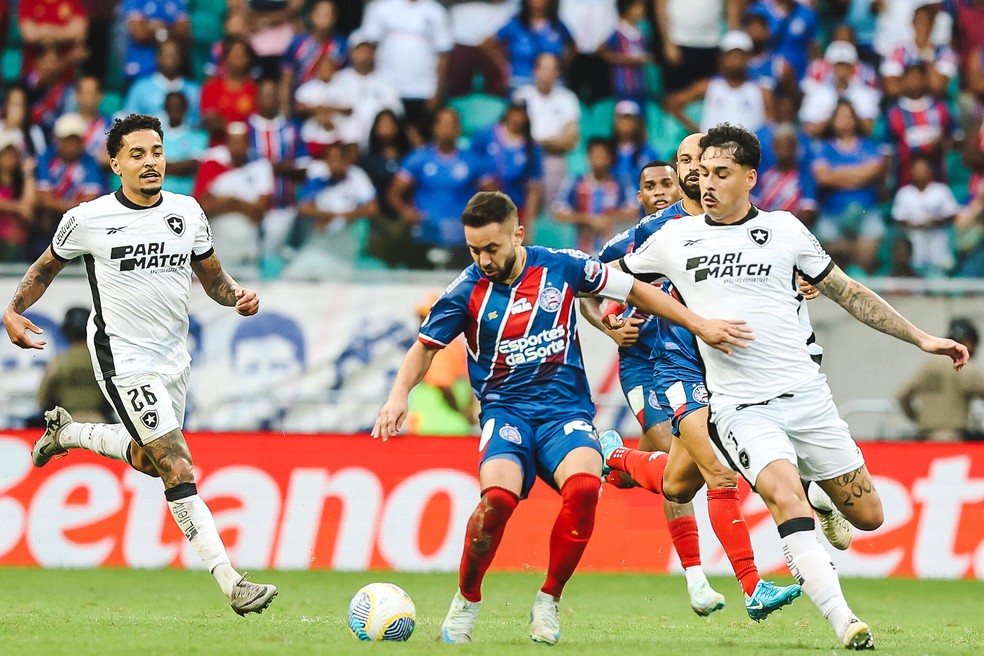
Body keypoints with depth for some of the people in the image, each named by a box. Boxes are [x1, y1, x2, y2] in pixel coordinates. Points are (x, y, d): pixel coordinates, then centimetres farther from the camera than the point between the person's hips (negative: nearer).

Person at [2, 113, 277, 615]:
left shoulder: (188, 213, 1)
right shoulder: (87, 220, -9)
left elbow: (212, 277, 12)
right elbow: (47, 267, 8)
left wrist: (237, 296, -9)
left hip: (173, 357, 6)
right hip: (123, 361, -6)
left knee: (148, 460, 24)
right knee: (179, 472, -16)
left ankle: (67, 431, 49)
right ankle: (231, 584, -18)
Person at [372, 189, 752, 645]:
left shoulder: (560, 267, -3)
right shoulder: (467, 291, -4)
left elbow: (634, 291, 9)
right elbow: (426, 346, 9)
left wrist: (700, 326, 8)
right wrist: (399, 396, -9)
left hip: (566, 409, 0)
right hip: (505, 411, 0)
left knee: (583, 487, -32)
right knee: (498, 496, -32)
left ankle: (548, 601, -11)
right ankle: (466, 601, -5)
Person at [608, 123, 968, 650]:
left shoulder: (784, 229, 7)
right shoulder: (673, 239, 5)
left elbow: (846, 292, 15)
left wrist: (920, 338, 13)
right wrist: (611, 322, 3)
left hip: (806, 394, 2)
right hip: (740, 407, -2)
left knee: (867, 516, 2)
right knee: (787, 499, -28)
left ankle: (810, 486, 35)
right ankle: (843, 624, -30)